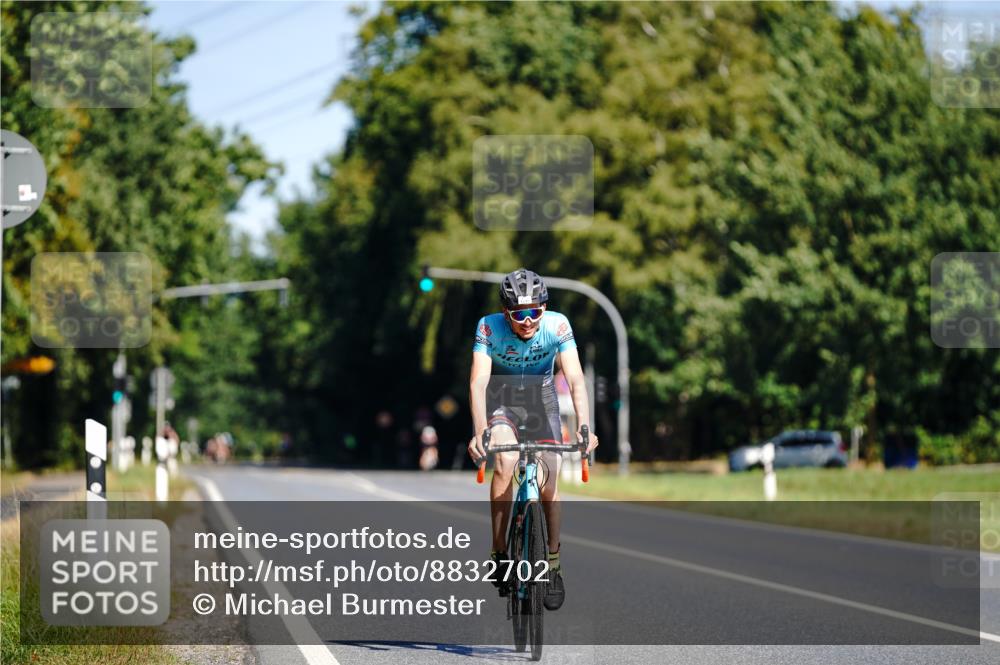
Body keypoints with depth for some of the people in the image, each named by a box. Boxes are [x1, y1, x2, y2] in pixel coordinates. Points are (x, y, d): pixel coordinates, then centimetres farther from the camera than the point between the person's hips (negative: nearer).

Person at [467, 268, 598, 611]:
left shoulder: (557, 325, -25)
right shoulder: (489, 327, -27)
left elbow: (575, 379, -29)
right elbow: (478, 381, -33)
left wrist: (584, 427, -43)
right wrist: (479, 431, -47)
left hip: (541, 400, 2)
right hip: (500, 400, -2)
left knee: (548, 486, -7)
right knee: (506, 461, -29)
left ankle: (553, 564, 12)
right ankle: (499, 551, -17)